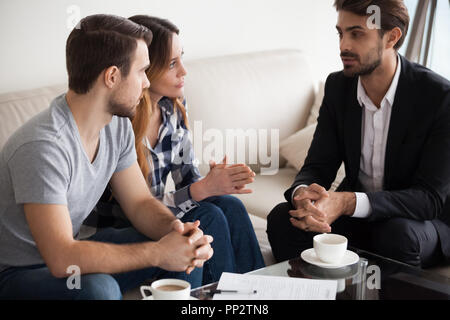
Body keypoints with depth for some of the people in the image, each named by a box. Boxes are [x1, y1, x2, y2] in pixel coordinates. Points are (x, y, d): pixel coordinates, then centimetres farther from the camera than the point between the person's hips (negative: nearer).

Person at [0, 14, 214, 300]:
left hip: (68, 256, 8)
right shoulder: (43, 147, -31)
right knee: (99, 288, -37)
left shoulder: (117, 126, -4)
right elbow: (61, 259, -34)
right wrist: (158, 253, -30)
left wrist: (175, 229, -18)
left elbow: (140, 203, 4)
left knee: (186, 248, -1)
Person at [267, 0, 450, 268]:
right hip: (357, 215, 4)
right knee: (282, 219, -19)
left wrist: (346, 202, -37)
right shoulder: (338, 86, -2)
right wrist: (302, 193, -29)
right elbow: (318, 165, -2)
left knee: (397, 235, -37)